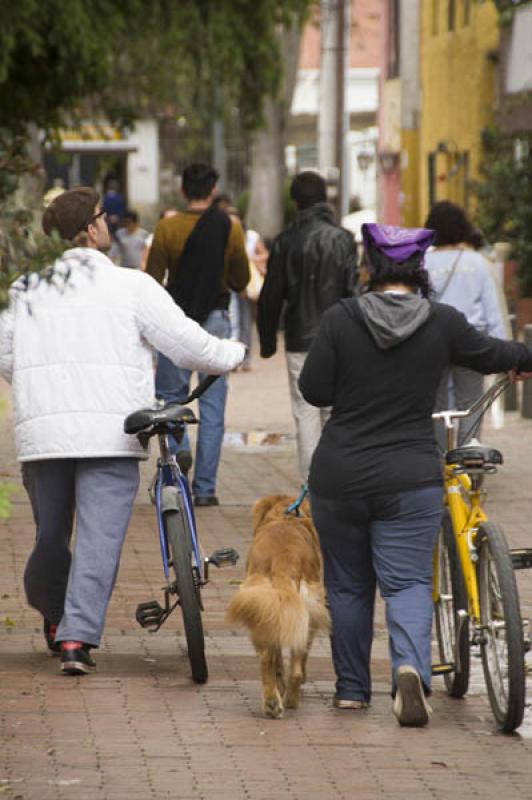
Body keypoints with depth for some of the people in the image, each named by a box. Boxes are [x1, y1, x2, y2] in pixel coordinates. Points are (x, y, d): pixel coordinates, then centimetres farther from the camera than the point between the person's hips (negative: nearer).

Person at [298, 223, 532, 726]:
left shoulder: (340, 319, -8)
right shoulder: (442, 324, -5)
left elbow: (314, 391, -5)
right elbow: (488, 355, 14)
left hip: (339, 477, 1)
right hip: (410, 479, -1)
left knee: (347, 585, 15)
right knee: (408, 582, 2)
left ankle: (351, 689, 24)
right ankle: (411, 666, -24)